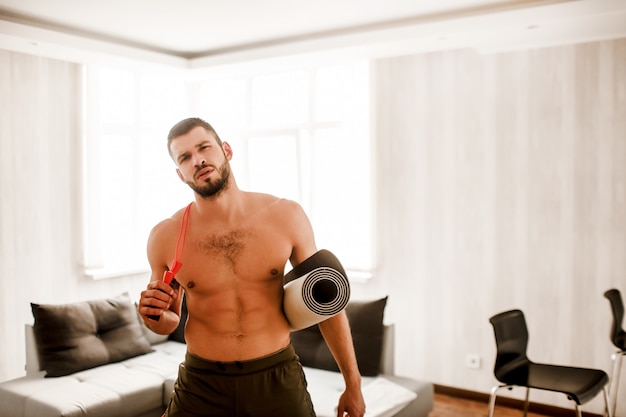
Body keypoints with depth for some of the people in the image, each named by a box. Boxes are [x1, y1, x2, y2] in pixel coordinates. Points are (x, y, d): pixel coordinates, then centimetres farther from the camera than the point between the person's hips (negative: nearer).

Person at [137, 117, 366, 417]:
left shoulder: (286, 216, -7)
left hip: (278, 380, 0)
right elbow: (169, 322, 11)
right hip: (202, 386, 1)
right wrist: (153, 315, -13)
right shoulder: (165, 237, -6)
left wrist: (353, 384, 5)